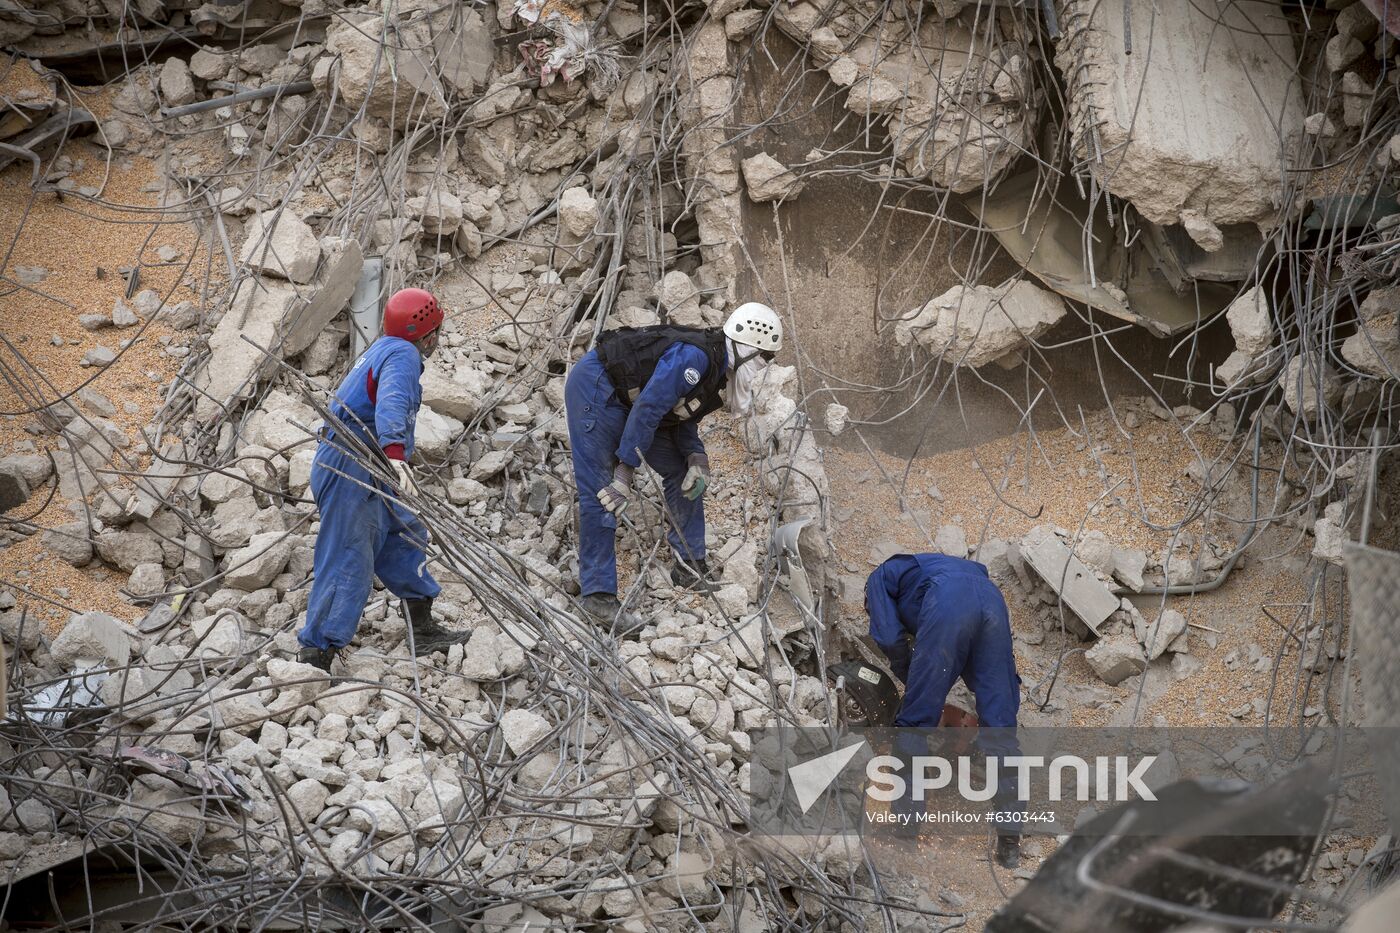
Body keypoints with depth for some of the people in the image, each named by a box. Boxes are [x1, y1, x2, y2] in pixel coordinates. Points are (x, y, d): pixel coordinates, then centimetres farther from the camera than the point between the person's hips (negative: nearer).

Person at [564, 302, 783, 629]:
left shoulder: (720, 372, 2)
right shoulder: (695, 356, -28)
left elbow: (683, 415, 11)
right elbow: (647, 410, -30)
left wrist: (697, 458, -6)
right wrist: (625, 468, -27)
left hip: (625, 397, 10)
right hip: (595, 387, -10)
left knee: (683, 473, 9)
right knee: (601, 492, -15)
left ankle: (689, 567, 16)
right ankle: (597, 592, -14)